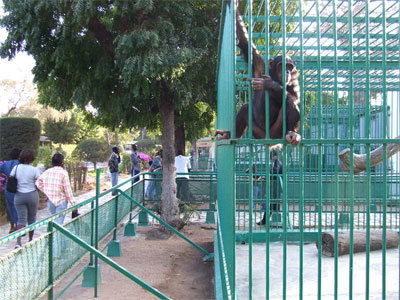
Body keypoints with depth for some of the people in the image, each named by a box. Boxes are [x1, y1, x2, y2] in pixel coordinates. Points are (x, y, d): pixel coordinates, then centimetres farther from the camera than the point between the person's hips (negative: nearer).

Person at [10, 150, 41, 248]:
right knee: (32, 218, 13)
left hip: (19, 196, 2)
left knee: (21, 219, 5)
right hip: (32, 195, -2)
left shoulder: (16, 168, -2)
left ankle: (18, 242, -10)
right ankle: (30, 240, 24)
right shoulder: (34, 170, -11)